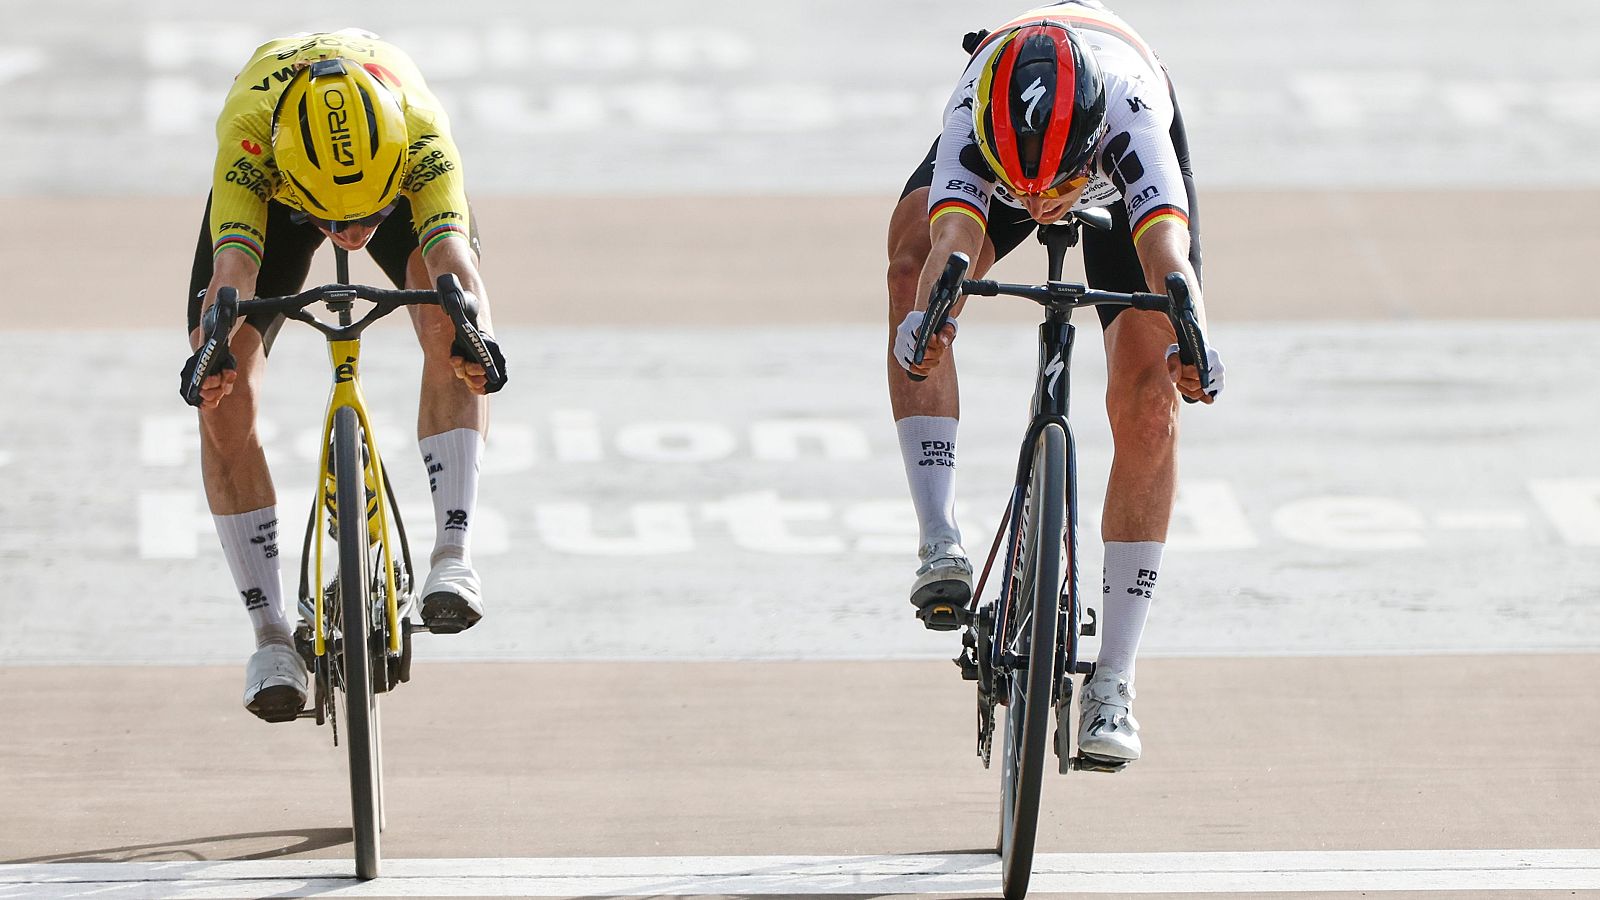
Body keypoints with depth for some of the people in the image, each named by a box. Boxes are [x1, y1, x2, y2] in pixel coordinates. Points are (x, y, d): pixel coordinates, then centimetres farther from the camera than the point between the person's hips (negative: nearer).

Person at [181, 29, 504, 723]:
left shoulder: (421, 129, -42)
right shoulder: (248, 128, -43)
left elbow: (452, 254, -54)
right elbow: (234, 264, -54)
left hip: (396, 168, 0)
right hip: (272, 184, 0)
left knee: (447, 323, -31)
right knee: (223, 401, -15)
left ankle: (453, 554, -29)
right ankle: (272, 637, -8)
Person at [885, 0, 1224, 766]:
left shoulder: (1130, 114, -45)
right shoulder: (971, 119, -43)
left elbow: (1166, 255, -59)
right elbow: (951, 242, -58)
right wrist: (926, 319, -80)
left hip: (1123, 173, -1)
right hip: (999, 144, 1)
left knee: (1146, 401, -15)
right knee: (912, 248, -32)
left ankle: (1114, 682, -7)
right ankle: (940, 541, -32)